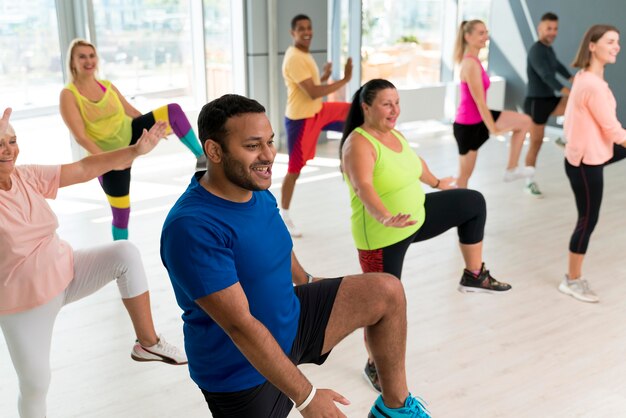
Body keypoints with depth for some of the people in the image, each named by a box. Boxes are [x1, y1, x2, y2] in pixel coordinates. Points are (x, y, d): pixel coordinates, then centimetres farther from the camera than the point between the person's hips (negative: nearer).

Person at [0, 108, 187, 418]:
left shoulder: (27, 176, -9)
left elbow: (84, 169, -9)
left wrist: (135, 150, -17)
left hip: (64, 273, 4)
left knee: (125, 253, -15)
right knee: (35, 384, 4)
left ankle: (147, 343, -4)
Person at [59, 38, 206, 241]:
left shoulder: (107, 86, 2)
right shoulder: (68, 95, -14)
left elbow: (132, 111, 14)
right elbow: (80, 136, -21)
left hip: (131, 135, 5)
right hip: (110, 157, -4)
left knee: (173, 110, -15)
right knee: (121, 212, -1)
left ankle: (201, 156, -7)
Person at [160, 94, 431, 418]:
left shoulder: (257, 189, -5)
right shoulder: (191, 227, -32)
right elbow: (240, 325, -32)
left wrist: (306, 282, 31)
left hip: (291, 320, 7)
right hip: (241, 370, -7)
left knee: (387, 292, -2)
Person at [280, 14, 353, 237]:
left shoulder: (305, 55, 8)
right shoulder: (294, 58, -23)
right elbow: (313, 93, -30)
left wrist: (324, 76, 8)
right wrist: (344, 80, -26)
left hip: (318, 111, 9)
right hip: (300, 119, -9)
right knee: (294, 169, 0)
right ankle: (284, 215, 16)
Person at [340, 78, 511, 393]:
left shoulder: (394, 133, 3)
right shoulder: (359, 144, -24)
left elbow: (414, 161, 24)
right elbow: (364, 188, -40)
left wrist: (436, 182, 38)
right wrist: (385, 218, -56)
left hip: (416, 216, 8)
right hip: (382, 236, -8)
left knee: (473, 202, 11)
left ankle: (474, 275, 19)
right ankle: (375, 365, 25)